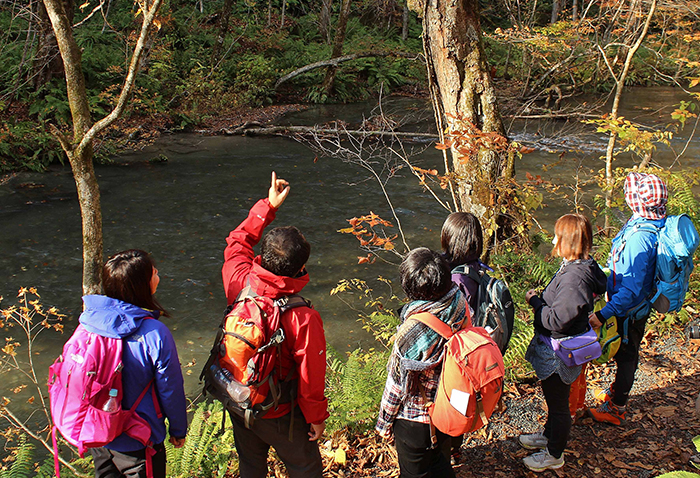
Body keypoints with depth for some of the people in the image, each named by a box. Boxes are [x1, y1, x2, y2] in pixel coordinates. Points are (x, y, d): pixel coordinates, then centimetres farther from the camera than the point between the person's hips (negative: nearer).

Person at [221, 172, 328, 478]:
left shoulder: (239, 286, -21)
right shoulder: (303, 318, -32)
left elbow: (237, 242, 1)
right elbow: (311, 374, -20)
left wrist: (267, 206, 5)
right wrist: (316, 416, -3)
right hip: (279, 415, -4)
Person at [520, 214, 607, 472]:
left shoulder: (575, 278, -32)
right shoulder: (574, 267, 0)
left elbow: (557, 320, -30)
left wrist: (534, 301, -17)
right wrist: (541, 300, 2)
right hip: (555, 346, 10)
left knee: (557, 402, 10)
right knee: (553, 397, 29)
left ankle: (554, 454, 30)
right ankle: (549, 435, 50)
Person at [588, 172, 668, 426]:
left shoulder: (639, 237, -34)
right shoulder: (652, 224, -5)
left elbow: (631, 288, -36)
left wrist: (603, 314, -37)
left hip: (629, 310, -9)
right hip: (639, 306, 9)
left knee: (626, 355, 9)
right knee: (626, 353, 26)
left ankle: (617, 407, 27)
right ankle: (618, 390, 46)